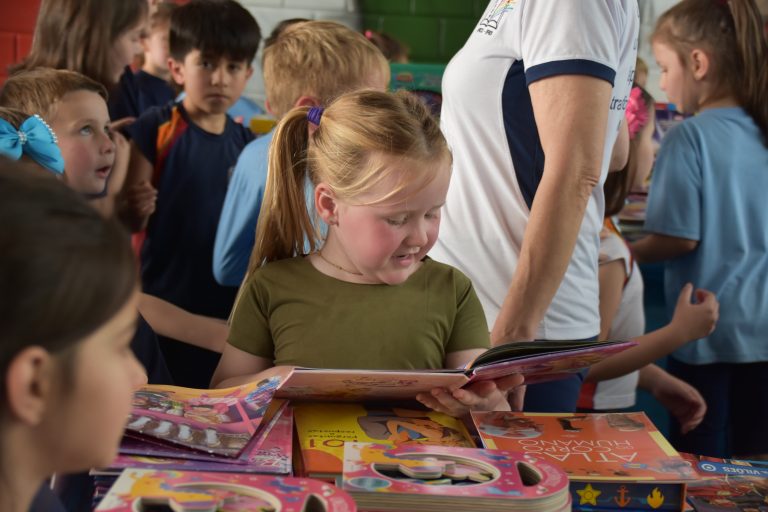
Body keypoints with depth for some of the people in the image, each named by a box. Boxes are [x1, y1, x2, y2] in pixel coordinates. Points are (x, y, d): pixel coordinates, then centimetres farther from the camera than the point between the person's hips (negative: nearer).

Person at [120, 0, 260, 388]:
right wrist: (138, 207, -29)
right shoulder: (155, 128, -9)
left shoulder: (247, 144, 4)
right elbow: (129, 221, -9)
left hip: (227, 302, 4)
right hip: (164, 301, -4)